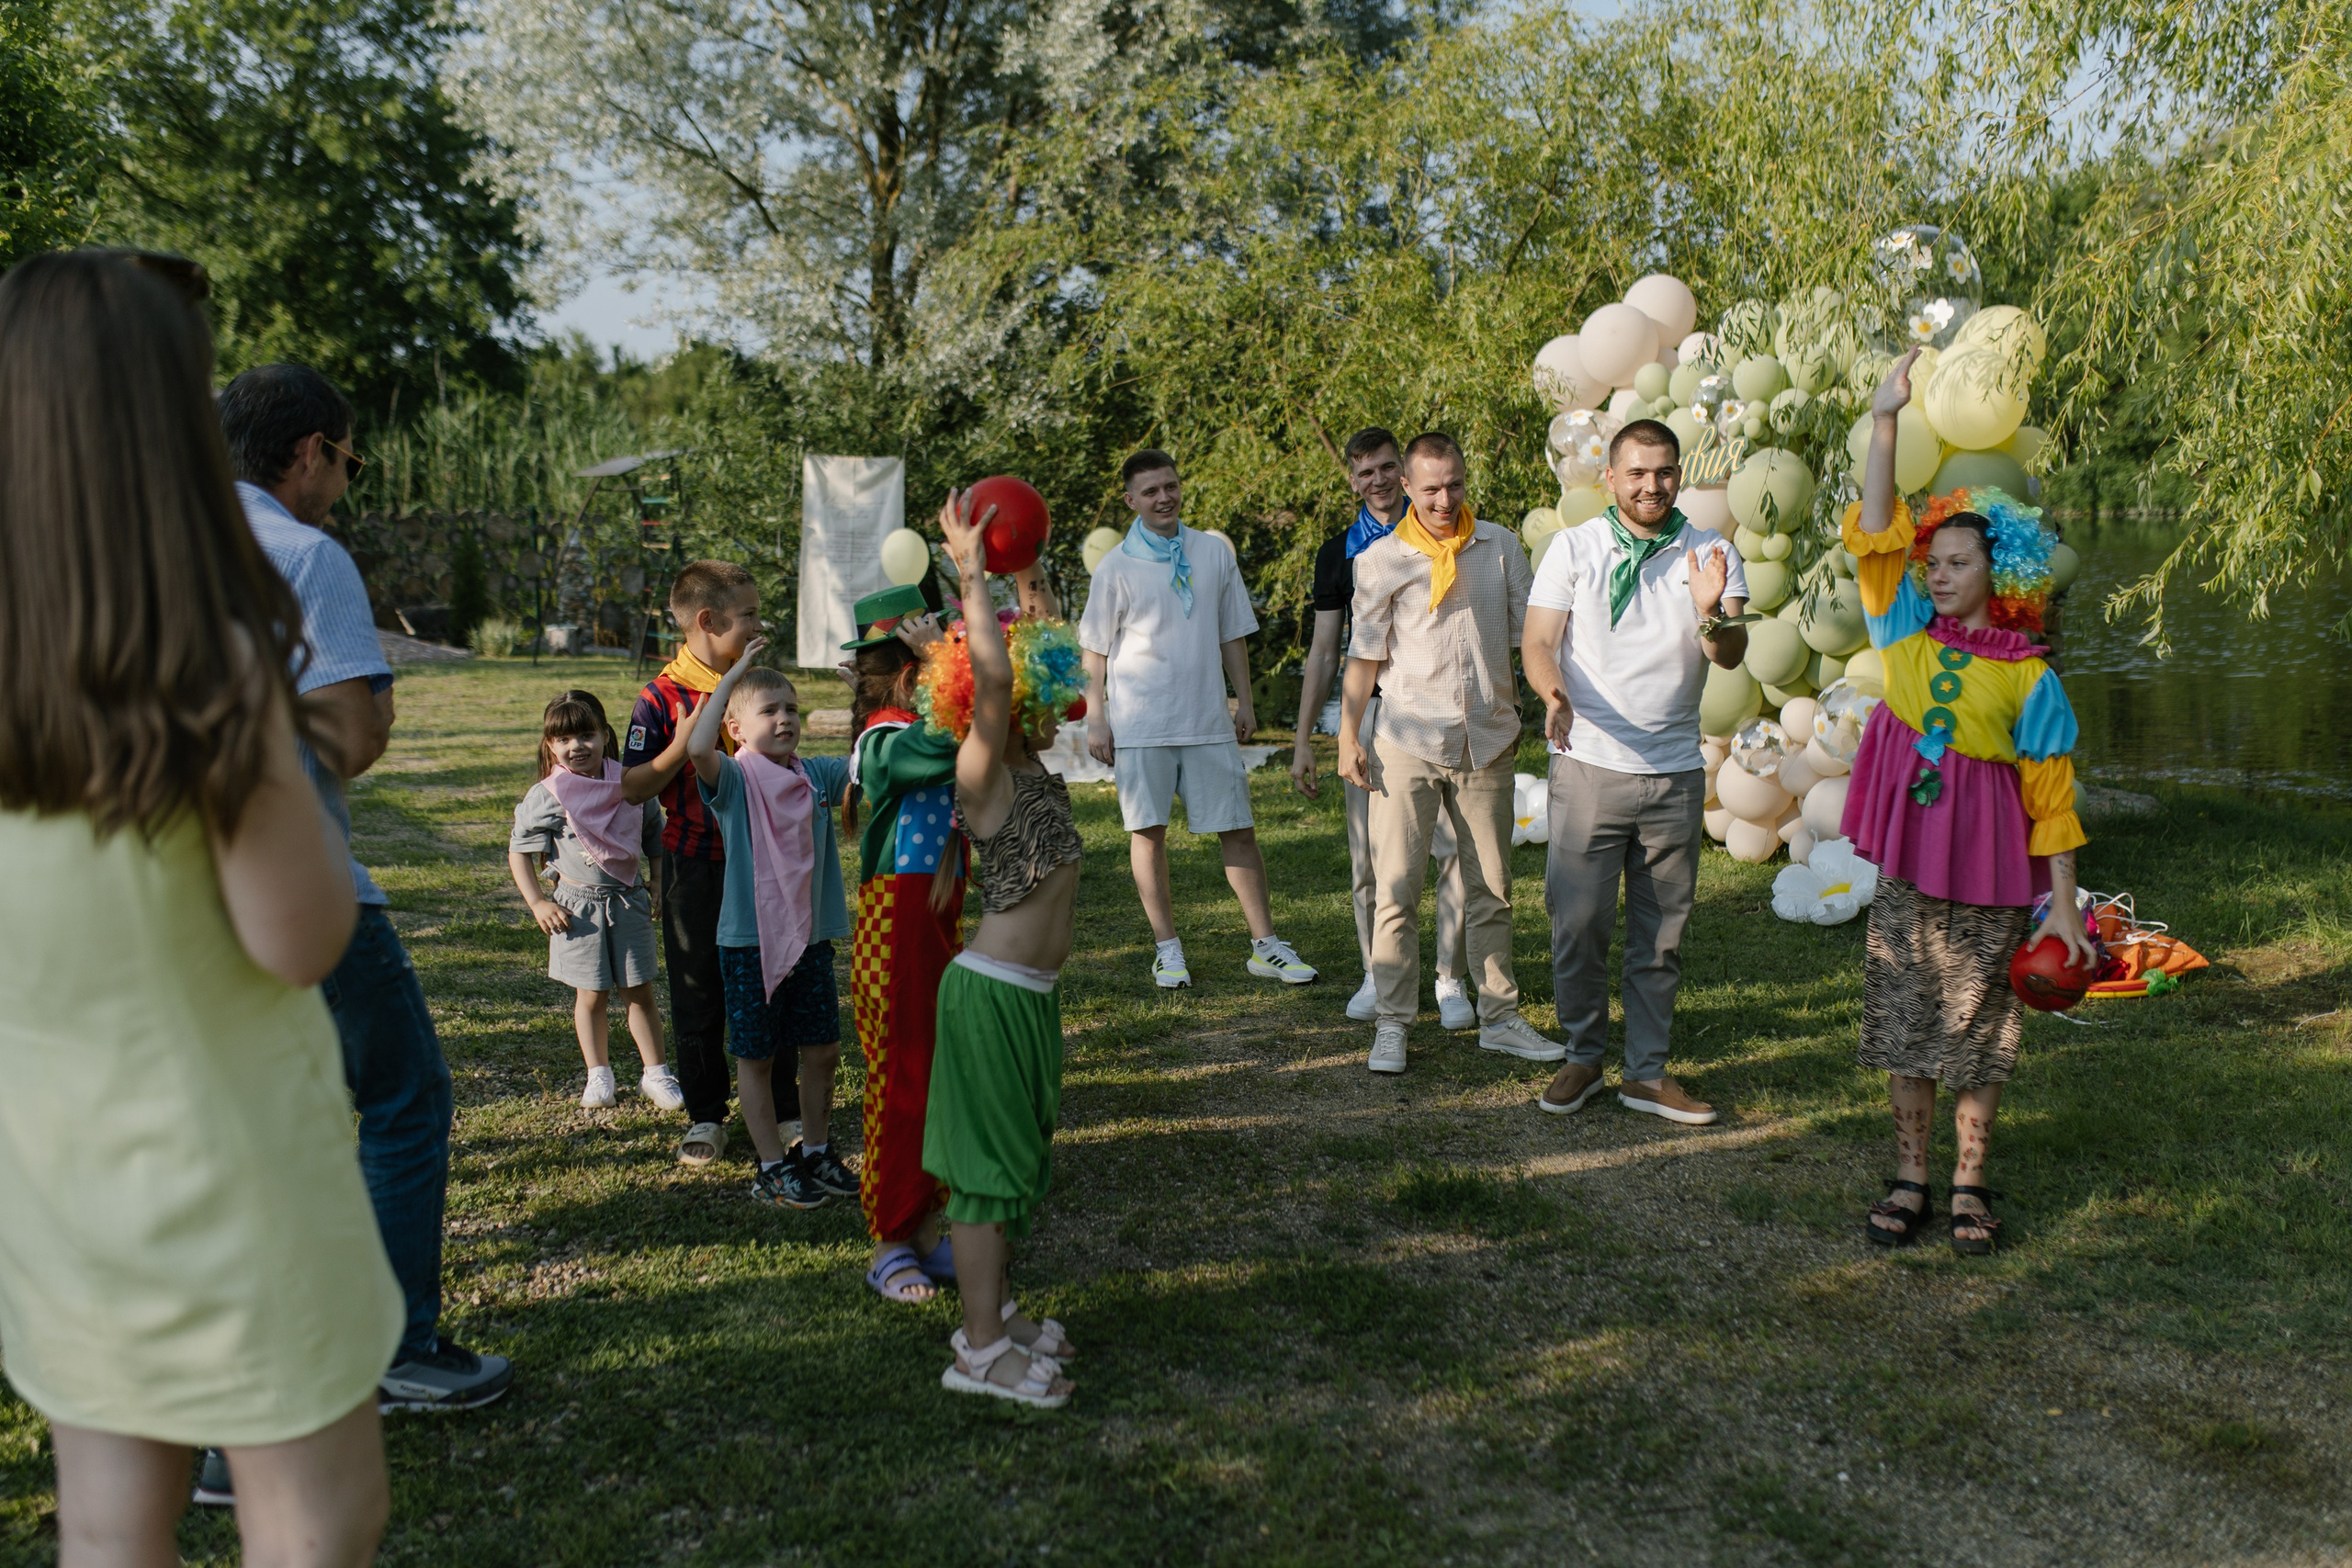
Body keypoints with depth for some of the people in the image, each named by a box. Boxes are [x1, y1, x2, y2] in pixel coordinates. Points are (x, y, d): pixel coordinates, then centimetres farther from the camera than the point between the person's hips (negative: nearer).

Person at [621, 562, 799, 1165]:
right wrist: (683, 745, -21)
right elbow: (632, 788, -10)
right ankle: (705, 1115, 22)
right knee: (697, 995, 7)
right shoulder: (662, 698, -9)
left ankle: (777, 1107, 22)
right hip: (696, 868, -3)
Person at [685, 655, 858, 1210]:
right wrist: (733, 675, -24)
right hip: (750, 940, -5)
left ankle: (816, 1151, 31)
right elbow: (698, 747, -29)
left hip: (811, 937, 5)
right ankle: (773, 1168, 20)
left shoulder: (817, 774, 4)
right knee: (756, 1057, 8)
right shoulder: (733, 779, -10)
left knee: (823, 1049, 14)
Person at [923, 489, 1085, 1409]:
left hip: (1032, 991, 9)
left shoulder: (1032, 767, 7)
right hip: (993, 992, -9)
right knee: (992, 1165, -2)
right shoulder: (982, 773, -16)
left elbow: (1049, 664, 22)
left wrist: (1036, 596, 20)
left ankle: (997, 1309, 31)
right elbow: (990, 677, -32)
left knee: (1020, 1159, 17)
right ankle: (980, 1350, 6)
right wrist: (972, 577, -29)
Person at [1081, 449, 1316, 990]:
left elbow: (1231, 635, 13)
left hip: (1208, 720, 2)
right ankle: (1166, 947, 15)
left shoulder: (1216, 553, 7)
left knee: (1238, 829, 3)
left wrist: (1244, 702, 10)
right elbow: (1095, 651, 2)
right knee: (1148, 831, 3)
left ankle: (1264, 945, 11)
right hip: (1140, 723, -2)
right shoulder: (1117, 567, -1)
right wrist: (1096, 719, -3)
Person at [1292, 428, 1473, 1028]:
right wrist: (1302, 740, 6)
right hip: (1370, 709, 2)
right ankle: (1378, 975, 16)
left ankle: (1451, 980, 6)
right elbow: (1324, 652, 11)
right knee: (1369, 853, 3)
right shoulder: (1339, 552, 11)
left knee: (1454, 848, -5)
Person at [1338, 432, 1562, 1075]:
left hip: (1487, 740, 2)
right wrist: (1348, 737, 0)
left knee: (1490, 888, 10)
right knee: (1397, 888, -3)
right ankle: (1392, 1024, 7)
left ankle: (1499, 1017, 20)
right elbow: (1365, 655, 3)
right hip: (1408, 741, -2)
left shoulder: (1501, 547, 7)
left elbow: (1527, 635, 13)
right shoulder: (1380, 561, 0)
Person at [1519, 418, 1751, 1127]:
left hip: (1675, 772, 2)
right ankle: (1582, 1057, 20)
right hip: (1589, 764, -2)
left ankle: (1647, 1072, 21)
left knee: (1661, 933, 9)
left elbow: (1732, 655, -5)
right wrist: (1556, 694, -24)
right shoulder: (1573, 548, 1)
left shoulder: (1710, 553, 4)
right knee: (1579, 922, 0)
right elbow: (1537, 642, -3)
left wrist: (1712, 615, -27)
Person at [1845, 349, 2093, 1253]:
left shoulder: (2028, 677, -6)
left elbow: (2050, 800, -4)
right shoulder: (1908, 629, 2)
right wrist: (1886, 420, -11)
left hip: (1989, 876, -3)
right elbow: (1875, 532, -7)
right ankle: (1909, 1179, 22)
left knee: (1979, 1029, 8)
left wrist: (2064, 905, -6)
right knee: (1903, 1023, 9)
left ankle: (1969, 1184, 23)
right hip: (1906, 869, 3)